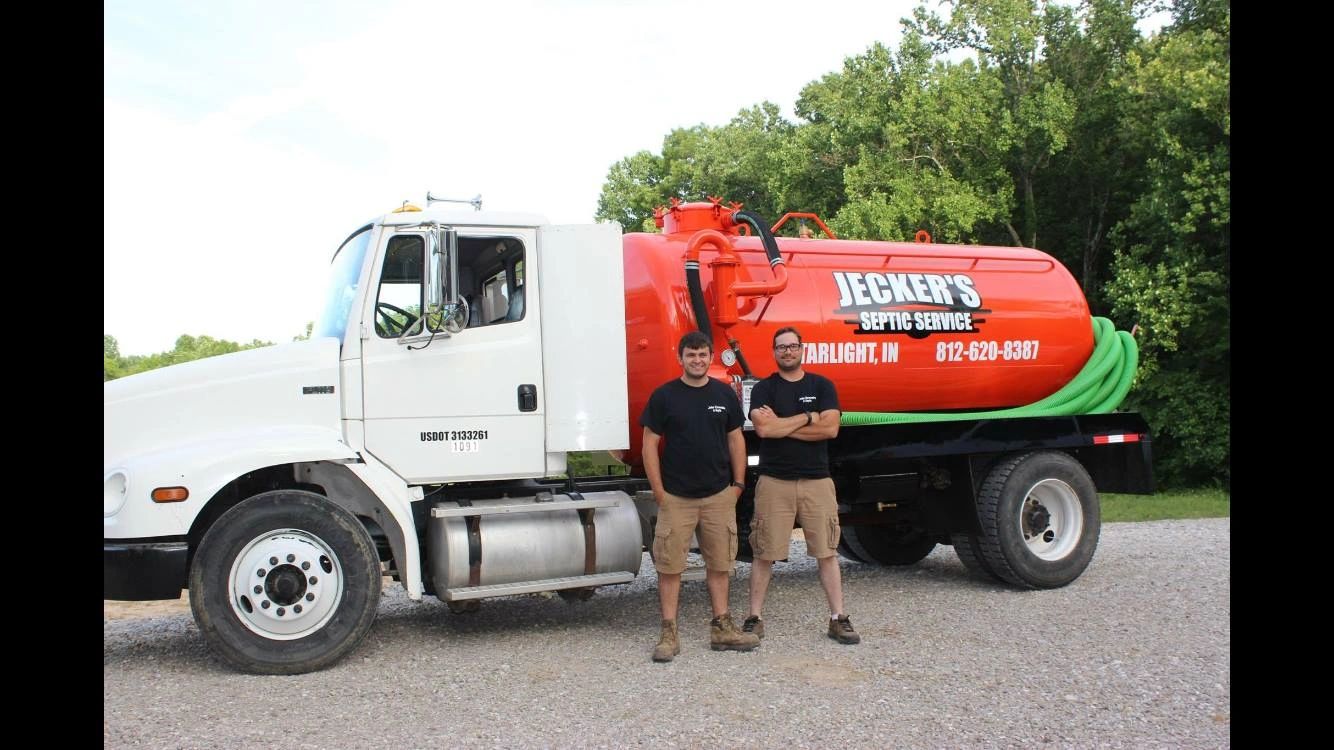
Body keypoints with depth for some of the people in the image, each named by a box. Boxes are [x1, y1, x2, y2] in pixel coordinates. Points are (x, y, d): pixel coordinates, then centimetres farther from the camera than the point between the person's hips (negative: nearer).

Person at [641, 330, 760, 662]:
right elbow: (650, 444, -2)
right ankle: (669, 633, 8)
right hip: (675, 497, -3)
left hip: (718, 495, 3)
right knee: (670, 566, 0)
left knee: (719, 564, 10)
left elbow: (736, 440, 11)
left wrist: (738, 484, 4)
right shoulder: (664, 396, -3)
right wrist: (658, 491, -7)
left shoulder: (725, 394, 6)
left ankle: (722, 628, 20)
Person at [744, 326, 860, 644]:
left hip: (816, 481, 1)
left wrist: (781, 425, -8)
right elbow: (763, 428, -13)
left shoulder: (822, 386, 7)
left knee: (827, 552, 5)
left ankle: (838, 618, 13)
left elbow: (830, 428, -7)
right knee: (764, 554, 3)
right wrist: (807, 418, -7)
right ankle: (754, 618, 12)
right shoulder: (764, 388, 4)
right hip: (774, 482, -1)